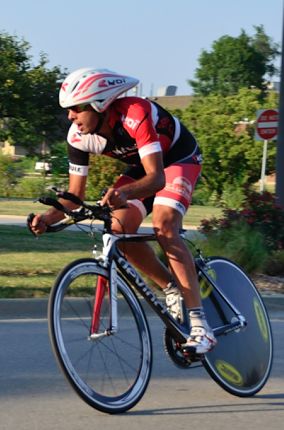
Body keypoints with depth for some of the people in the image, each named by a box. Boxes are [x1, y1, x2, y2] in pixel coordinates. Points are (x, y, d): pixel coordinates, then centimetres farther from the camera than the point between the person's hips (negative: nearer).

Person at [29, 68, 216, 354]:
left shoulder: (135, 115, -38)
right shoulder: (79, 136, -20)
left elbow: (157, 178, -44)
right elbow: (75, 193, -14)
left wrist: (124, 193, -63)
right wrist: (49, 217, -33)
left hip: (179, 158, -6)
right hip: (140, 167, 6)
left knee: (164, 228, -28)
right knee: (120, 228, -19)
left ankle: (199, 324, -28)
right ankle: (172, 289, 2)